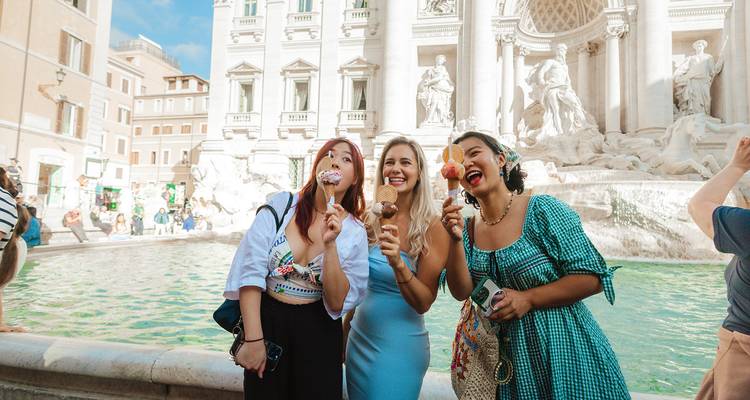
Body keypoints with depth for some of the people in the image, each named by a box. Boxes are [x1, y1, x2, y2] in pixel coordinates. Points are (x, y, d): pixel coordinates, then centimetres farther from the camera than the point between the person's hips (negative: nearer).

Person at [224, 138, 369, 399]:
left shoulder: (354, 232, -7)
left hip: (317, 332, 1)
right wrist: (253, 339, -15)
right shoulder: (280, 205, -9)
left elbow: (338, 303, -12)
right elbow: (250, 271, -12)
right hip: (266, 321, 0)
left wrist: (330, 244, -23)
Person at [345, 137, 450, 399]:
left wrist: (398, 263, -32)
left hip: (399, 347, -4)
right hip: (358, 339, 5)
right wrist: (345, 331, 16)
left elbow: (423, 304, -15)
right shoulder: (371, 220, -2)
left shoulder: (432, 226, -15)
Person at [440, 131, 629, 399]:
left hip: (566, 348, -3)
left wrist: (527, 299, -20)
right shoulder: (469, 229, -3)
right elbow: (461, 292, -10)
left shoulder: (541, 209, -15)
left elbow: (592, 278, -13)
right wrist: (456, 240, -23)